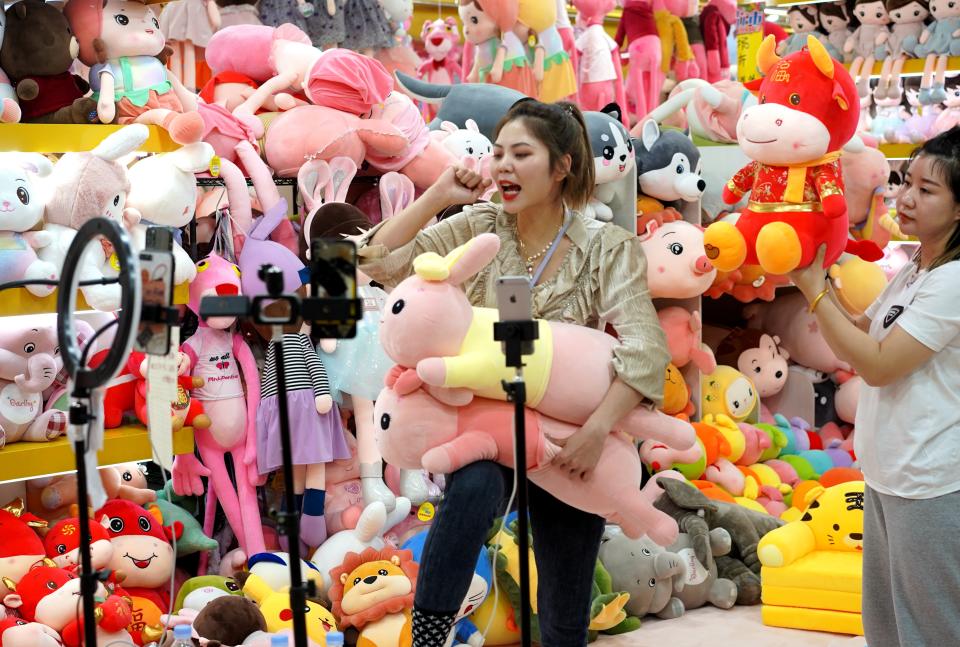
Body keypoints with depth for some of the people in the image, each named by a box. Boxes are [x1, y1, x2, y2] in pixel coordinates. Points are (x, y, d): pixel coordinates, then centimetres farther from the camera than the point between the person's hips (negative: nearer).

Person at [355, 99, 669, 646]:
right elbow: (380, 262, -5)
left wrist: (598, 428, -34)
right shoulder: (480, 229, -1)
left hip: (567, 434, 0)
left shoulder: (607, 248, -9)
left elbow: (646, 349, -21)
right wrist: (439, 197, -13)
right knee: (474, 489, -38)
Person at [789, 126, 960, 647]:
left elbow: (878, 365, -18)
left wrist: (814, 291, -14)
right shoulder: (912, 272, 12)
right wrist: (816, 280, 3)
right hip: (888, 477, 10)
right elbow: (858, 339, 15)